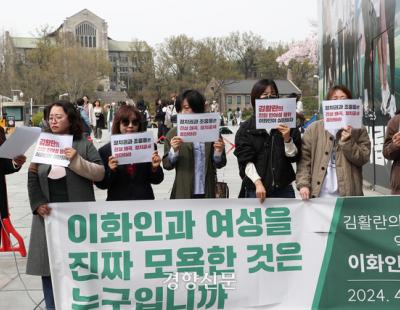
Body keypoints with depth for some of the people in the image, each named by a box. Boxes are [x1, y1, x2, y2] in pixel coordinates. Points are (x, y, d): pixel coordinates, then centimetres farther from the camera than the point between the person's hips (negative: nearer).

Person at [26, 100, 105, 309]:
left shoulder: (84, 144, 2)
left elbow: (100, 173, -6)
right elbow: (32, 180, 7)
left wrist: (76, 160, -18)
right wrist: (37, 204, -8)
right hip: (49, 215, 3)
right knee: (48, 265, 6)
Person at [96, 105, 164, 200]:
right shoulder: (105, 150, -5)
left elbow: (157, 180, 4)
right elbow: (100, 184, -5)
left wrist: (155, 168, -13)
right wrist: (110, 171, -20)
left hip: (144, 200, 1)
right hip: (117, 202, -1)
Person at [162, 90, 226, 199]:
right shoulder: (174, 133, 2)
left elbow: (220, 164, 9)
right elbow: (167, 165, -1)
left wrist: (218, 152, -11)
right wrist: (173, 151, -18)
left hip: (208, 193, 1)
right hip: (184, 193, -1)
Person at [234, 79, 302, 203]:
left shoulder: (287, 124, 7)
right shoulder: (246, 128, 4)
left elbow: (294, 156, 4)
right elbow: (245, 160, -4)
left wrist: (287, 139, -14)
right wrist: (258, 182, -17)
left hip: (283, 189, 1)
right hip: (255, 191, -1)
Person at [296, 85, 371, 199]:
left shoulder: (358, 130, 6)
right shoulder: (314, 129, 5)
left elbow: (363, 158, 0)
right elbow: (304, 159, 1)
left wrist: (347, 142, -14)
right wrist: (303, 184, -10)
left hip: (348, 195, 0)